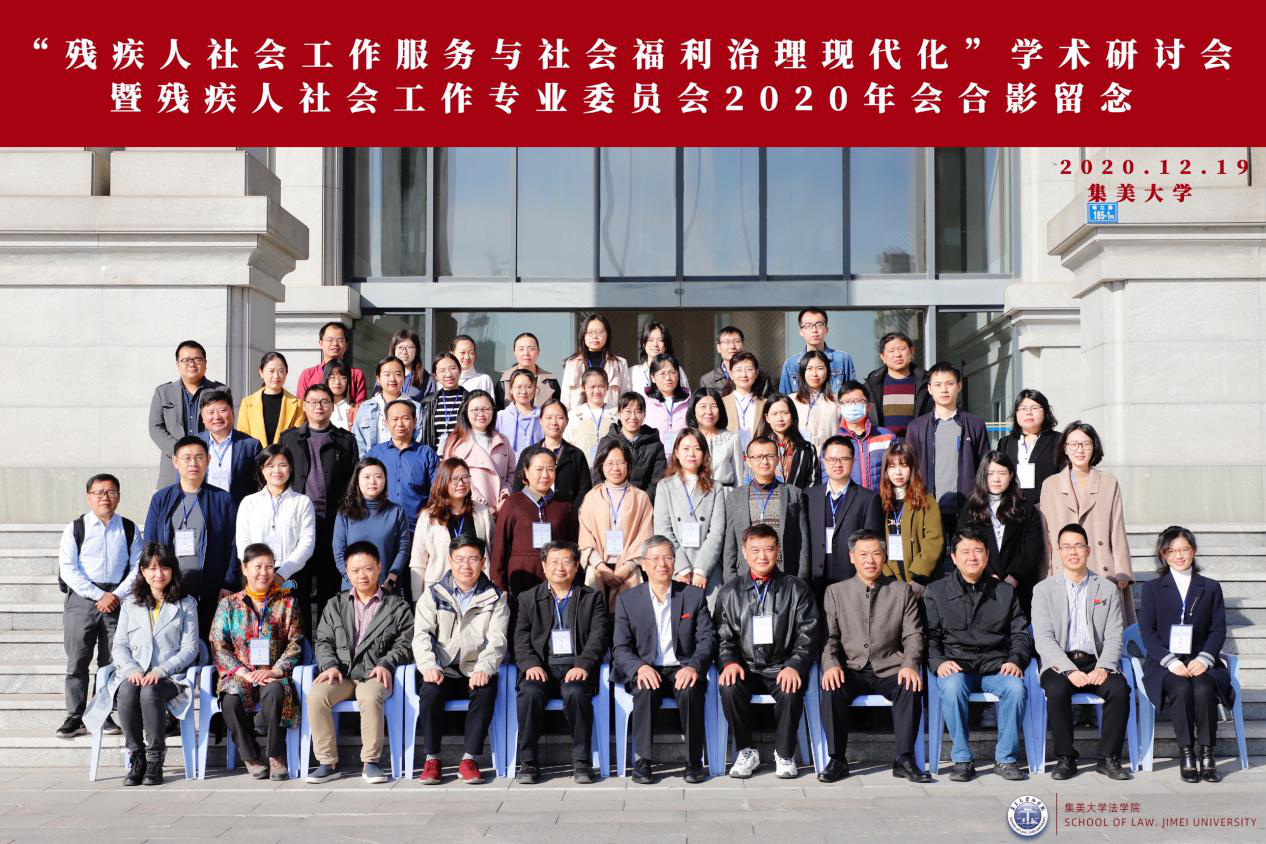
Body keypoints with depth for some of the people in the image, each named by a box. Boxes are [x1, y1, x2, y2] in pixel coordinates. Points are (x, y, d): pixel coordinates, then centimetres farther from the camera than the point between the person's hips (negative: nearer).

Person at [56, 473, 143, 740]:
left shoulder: (129, 529, 8)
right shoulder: (75, 529, 3)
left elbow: (137, 567, 4)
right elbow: (68, 569, -4)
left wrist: (116, 595, -9)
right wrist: (99, 596, -11)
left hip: (118, 598, 1)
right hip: (81, 598, -1)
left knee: (113, 662, 3)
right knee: (77, 661, -1)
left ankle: (105, 715, 11)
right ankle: (75, 717, 6)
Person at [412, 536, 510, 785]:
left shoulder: (495, 598, 8)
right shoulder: (433, 594, 10)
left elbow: (497, 640, -3)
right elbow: (421, 634, -1)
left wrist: (483, 669, -22)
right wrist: (429, 666, -20)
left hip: (476, 672, 0)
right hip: (443, 671, 0)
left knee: (486, 692, -31)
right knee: (430, 692, -30)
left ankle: (469, 760, -21)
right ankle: (431, 759, -15)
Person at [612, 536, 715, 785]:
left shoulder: (694, 595, 8)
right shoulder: (628, 600, 7)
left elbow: (707, 639, 1)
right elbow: (621, 648, 2)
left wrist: (693, 667, -20)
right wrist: (640, 667, -20)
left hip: (682, 670, 0)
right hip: (646, 671, 0)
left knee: (691, 690, -33)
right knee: (645, 691, -33)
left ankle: (694, 761, -20)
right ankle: (643, 760, -22)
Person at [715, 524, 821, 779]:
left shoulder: (796, 589, 7)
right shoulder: (730, 592, 11)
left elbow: (809, 636, 2)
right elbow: (723, 637, 9)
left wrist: (795, 666, -13)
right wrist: (729, 662, -11)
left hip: (783, 669, -1)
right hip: (746, 668, 1)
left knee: (791, 691, -33)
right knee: (729, 688, -30)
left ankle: (784, 754, -8)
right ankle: (747, 752, -8)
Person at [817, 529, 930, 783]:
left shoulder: (902, 591, 12)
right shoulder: (835, 592, 12)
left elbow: (913, 636, 6)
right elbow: (829, 636, 5)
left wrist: (910, 665, -13)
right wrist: (830, 664, -15)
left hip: (889, 669, 0)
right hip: (851, 670, 0)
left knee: (911, 686, -31)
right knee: (831, 688, -31)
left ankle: (904, 759, -22)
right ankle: (837, 760, -20)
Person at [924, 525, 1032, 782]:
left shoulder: (1005, 592, 18)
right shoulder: (936, 592, 12)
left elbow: (1020, 634, 14)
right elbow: (929, 636, 6)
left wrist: (1015, 660, -5)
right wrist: (938, 662, -13)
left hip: (995, 667, 1)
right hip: (955, 666, -1)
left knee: (1016, 687, -31)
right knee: (952, 687, -36)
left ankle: (1005, 759, -15)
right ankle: (962, 760, -21)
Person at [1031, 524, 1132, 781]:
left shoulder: (1107, 590, 14)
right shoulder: (1044, 590, 8)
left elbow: (1114, 636, 5)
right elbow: (1043, 638, -3)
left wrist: (1103, 667, -14)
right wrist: (1070, 670, -18)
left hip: (1096, 663, 2)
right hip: (1060, 664, -1)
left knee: (1119, 688, -29)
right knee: (1057, 690, -33)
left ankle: (1108, 758, -16)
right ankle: (1065, 758, -18)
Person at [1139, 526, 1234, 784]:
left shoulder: (1211, 587, 16)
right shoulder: (1152, 588, 12)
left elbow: (1218, 629, 7)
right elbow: (1147, 631, 1)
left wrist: (1204, 658, -13)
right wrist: (1170, 661, -15)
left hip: (1201, 662, 1)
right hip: (1164, 663, -1)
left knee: (1204, 689, -33)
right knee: (1181, 689, -33)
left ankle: (1207, 754, -22)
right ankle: (1186, 754, -23)